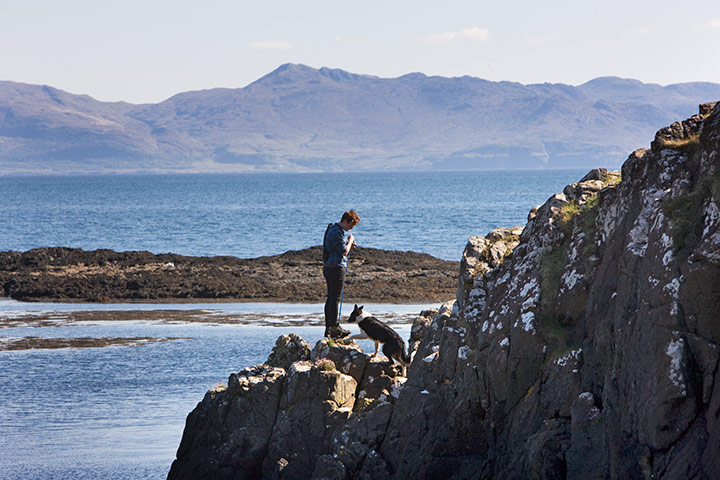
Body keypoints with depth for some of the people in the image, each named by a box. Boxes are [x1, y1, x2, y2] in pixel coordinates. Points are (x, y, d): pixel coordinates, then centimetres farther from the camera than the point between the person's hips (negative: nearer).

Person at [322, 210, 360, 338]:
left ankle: (328, 328, 15)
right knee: (335, 298, -6)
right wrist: (350, 241, -3)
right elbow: (344, 252, -19)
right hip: (336, 268, -10)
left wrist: (349, 245, 12)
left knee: (331, 298, 12)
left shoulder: (332, 229, 15)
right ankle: (334, 328, -3)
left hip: (328, 267, 10)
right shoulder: (337, 232, -18)